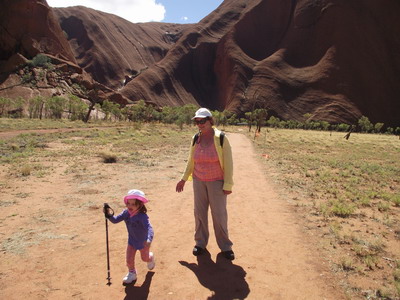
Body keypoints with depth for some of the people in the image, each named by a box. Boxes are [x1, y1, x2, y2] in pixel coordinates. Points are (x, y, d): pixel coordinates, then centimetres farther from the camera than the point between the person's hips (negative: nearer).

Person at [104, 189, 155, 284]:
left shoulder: (142, 216, -36)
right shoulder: (126, 213, -18)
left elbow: (149, 228, -47)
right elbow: (115, 220, -14)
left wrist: (149, 239, -64)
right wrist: (109, 215, -34)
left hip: (143, 241, -4)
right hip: (132, 240, 4)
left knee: (145, 258, 20)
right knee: (129, 260, 2)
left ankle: (151, 257, 58)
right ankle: (132, 273, 34)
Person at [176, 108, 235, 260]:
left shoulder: (221, 138, -12)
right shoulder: (195, 139, 1)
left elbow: (228, 163, -11)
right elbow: (191, 161, 11)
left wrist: (228, 185, -12)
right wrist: (184, 179, 11)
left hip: (216, 182, -3)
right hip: (199, 181, 4)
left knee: (219, 214, 2)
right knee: (199, 213, 9)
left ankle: (225, 246, 19)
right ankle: (200, 242, 26)